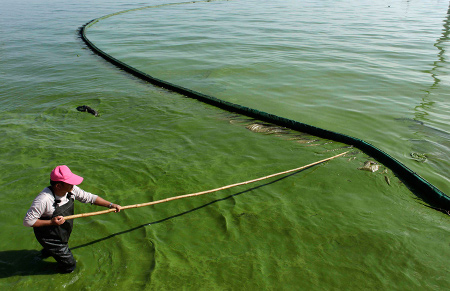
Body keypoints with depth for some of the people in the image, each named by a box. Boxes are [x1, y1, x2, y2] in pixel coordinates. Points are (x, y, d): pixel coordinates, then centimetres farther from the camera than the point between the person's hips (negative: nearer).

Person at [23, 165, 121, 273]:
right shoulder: (44, 200, -36)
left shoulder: (71, 189, -17)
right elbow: (28, 221, -26)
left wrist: (110, 205, -9)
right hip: (50, 238, -7)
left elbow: (89, 197, -5)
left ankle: (45, 253, 57)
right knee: (69, 266, 7)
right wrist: (51, 222, -31)